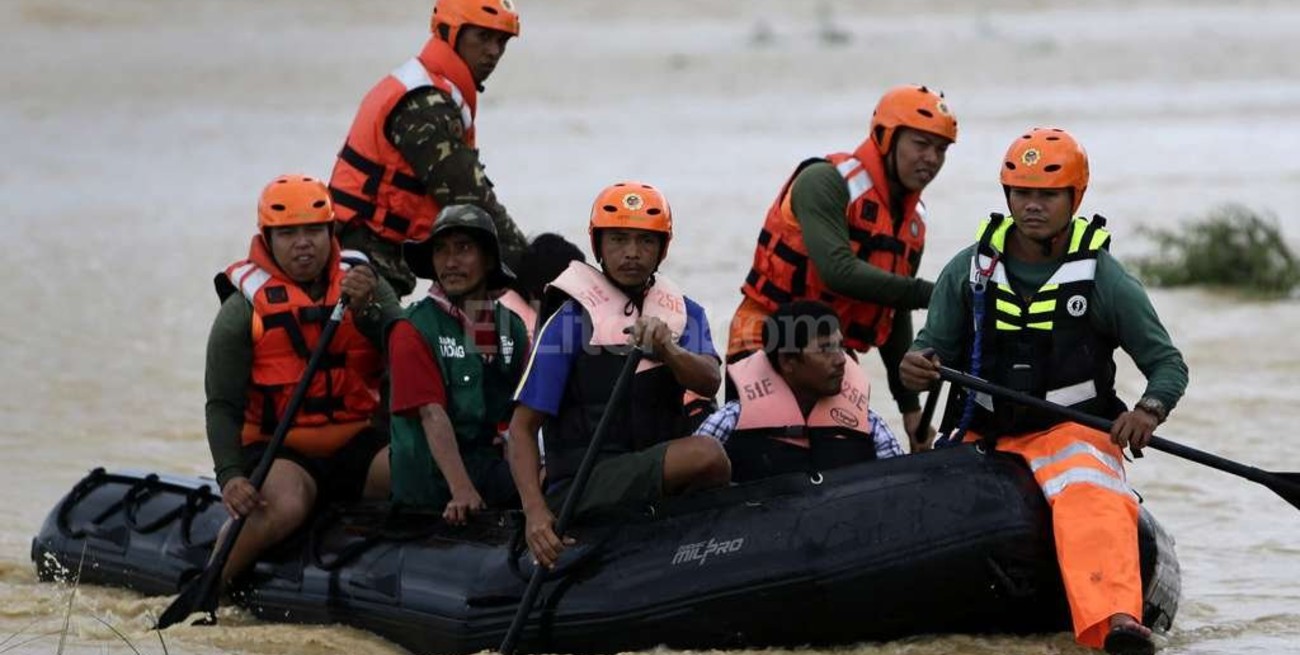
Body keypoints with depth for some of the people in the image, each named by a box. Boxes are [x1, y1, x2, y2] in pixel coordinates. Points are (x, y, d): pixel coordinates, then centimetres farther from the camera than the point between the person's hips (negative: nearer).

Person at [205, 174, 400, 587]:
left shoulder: (365, 285, 8)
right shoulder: (244, 309, -1)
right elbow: (222, 405, -2)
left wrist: (366, 311, -19)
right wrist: (229, 475, -17)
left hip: (358, 444, 3)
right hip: (279, 450, -3)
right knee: (286, 505, -36)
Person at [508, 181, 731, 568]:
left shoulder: (685, 314, 13)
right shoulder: (571, 321, -1)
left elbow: (710, 383, -8)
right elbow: (523, 427, -4)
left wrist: (668, 351, -30)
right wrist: (535, 511, -19)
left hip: (658, 475, 5)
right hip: (580, 488, -5)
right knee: (707, 455, -28)